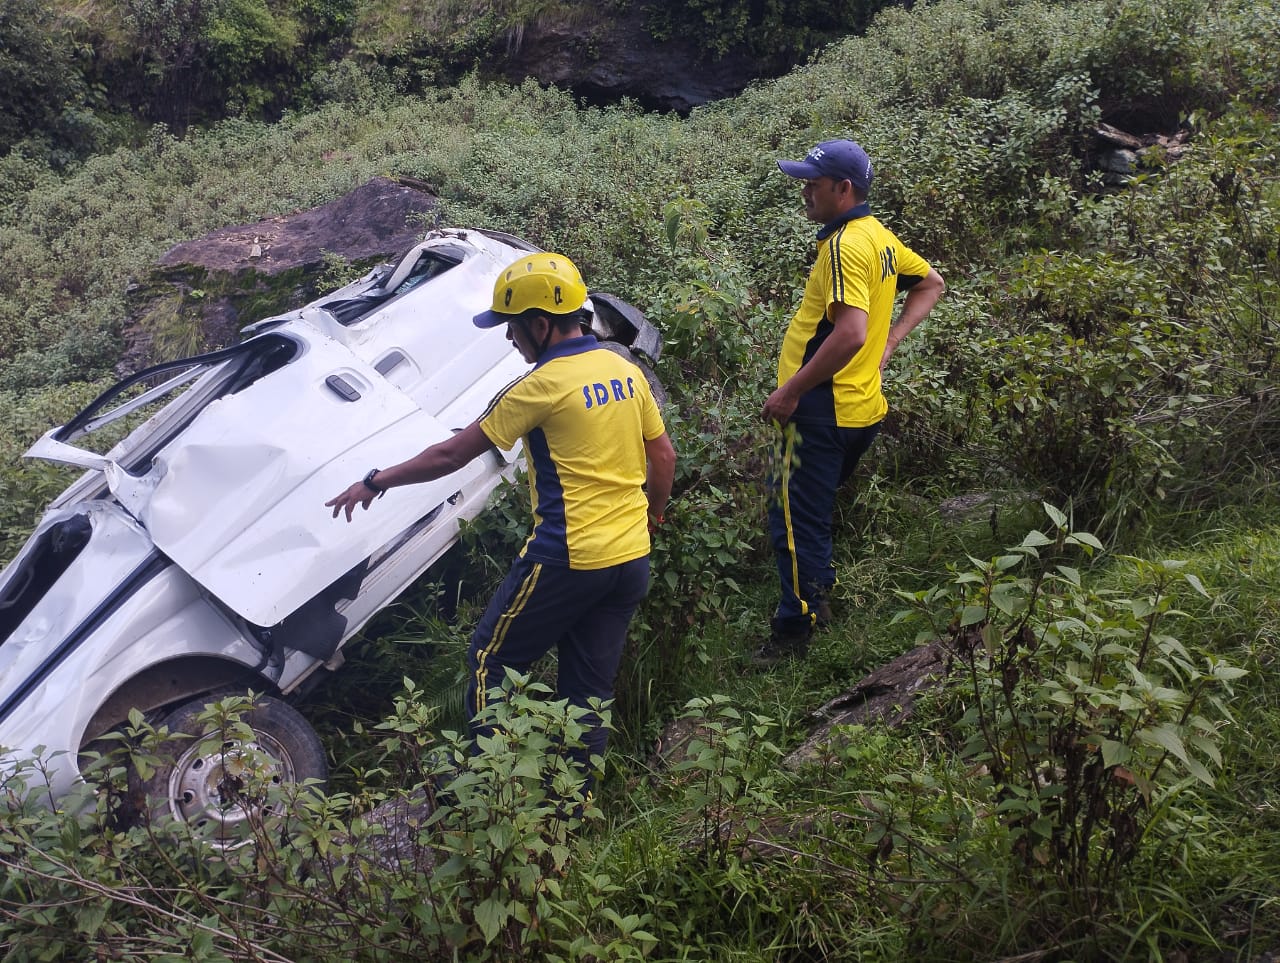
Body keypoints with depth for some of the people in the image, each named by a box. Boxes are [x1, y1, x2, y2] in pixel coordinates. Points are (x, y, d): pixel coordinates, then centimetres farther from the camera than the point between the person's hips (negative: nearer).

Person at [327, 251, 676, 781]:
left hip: (567, 559, -7)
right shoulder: (627, 370, 6)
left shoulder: (542, 385, -14)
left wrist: (375, 482, 2)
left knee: (490, 662, 12)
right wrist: (652, 515, 29)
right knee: (590, 688, 16)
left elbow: (452, 454, -9)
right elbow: (663, 455, 12)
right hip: (632, 559, 7)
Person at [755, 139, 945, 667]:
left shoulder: (845, 244, -18)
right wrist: (889, 343, 16)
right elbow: (931, 284, 25)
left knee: (795, 521, -1)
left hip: (823, 410, -10)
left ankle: (793, 634, 9)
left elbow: (850, 333, -29)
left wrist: (790, 391, -22)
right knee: (813, 512, 24)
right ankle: (817, 599, 38)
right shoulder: (880, 235, 12)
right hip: (861, 405, 10)